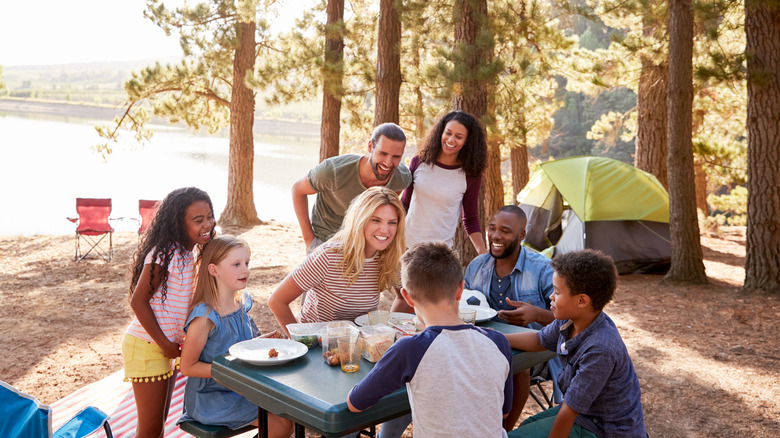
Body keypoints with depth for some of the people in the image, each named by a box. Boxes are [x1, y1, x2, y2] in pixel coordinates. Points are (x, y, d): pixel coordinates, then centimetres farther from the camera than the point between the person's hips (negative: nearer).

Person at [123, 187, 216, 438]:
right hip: (146, 346, -8)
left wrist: (172, 344, 6)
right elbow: (138, 301, -20)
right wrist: (164, 344, -17)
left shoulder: (189, 253, 6)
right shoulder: (164, 254, -21)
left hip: (168, 345, 8)